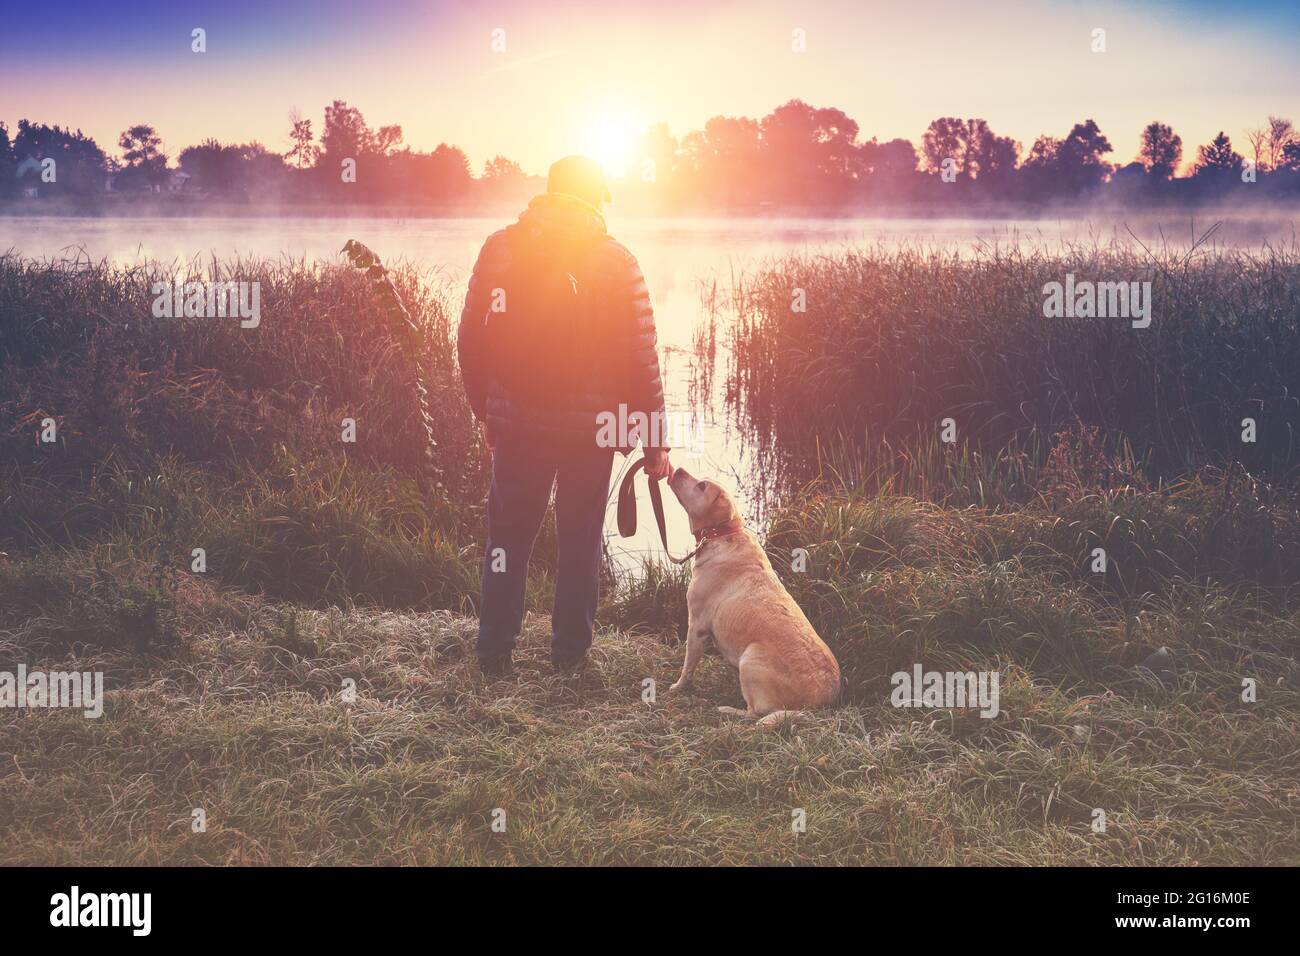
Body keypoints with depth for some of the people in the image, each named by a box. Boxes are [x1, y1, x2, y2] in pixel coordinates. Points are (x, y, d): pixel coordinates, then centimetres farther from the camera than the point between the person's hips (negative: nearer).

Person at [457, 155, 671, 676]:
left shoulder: (498, 248, 0)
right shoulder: (617, 262, -6)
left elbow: (470, 338, 4)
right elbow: (641, 358, -6)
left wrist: (485, 410, 15)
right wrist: (655, 442, 0)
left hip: (515, 421, 2)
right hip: (591, 427, -1)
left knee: (507, 535, 14)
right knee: (579, 540, 11)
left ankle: (494, 654, 18)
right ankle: (570, 657, 18)